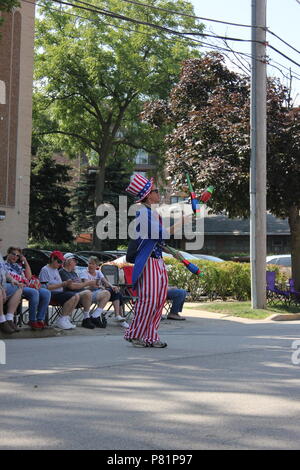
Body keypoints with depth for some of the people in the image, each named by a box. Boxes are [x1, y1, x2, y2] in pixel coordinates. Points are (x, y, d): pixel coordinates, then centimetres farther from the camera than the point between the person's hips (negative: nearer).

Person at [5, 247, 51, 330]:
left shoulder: (19, 265, 31)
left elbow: (29, 277, 21)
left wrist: (25, 262, 19)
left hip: (26, 286, 7)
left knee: (46, 292, -17)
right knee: (34, 292, -34)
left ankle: (40, 320, -21)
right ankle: (32, 321, -27)